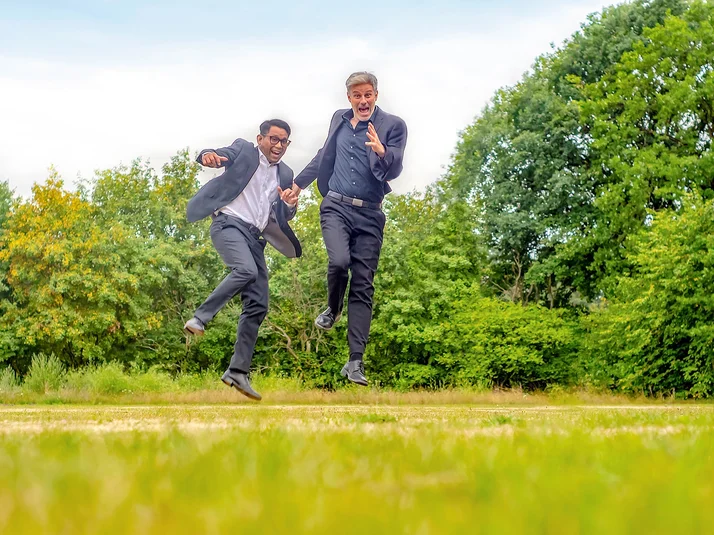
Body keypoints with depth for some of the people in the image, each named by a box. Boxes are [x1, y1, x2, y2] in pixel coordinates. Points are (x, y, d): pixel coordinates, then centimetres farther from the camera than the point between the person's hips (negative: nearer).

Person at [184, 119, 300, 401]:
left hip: (254, 237, 6)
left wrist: (291, 203, -7)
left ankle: (238, 372, 2)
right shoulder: (243, 151, 7)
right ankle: (200, 318, -24)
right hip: (229, 223, -6)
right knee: (246, 269, -35)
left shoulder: (285, 174, 19)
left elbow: (284, 216, 16)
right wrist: (208, 156, -33)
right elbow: (219, 155, -9)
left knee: (258, 306, -2)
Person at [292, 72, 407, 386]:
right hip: (336, 206, 2)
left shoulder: (392, 126, 0)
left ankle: (356, 361, 0)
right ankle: (333, 309, 8)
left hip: (369, 214, -2)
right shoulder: (339, 119, 13)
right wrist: (298, 183, 33)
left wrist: (381, 151, -30)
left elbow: (394, 171, -10)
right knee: (339, 260, -25)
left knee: (363, 286, -3)